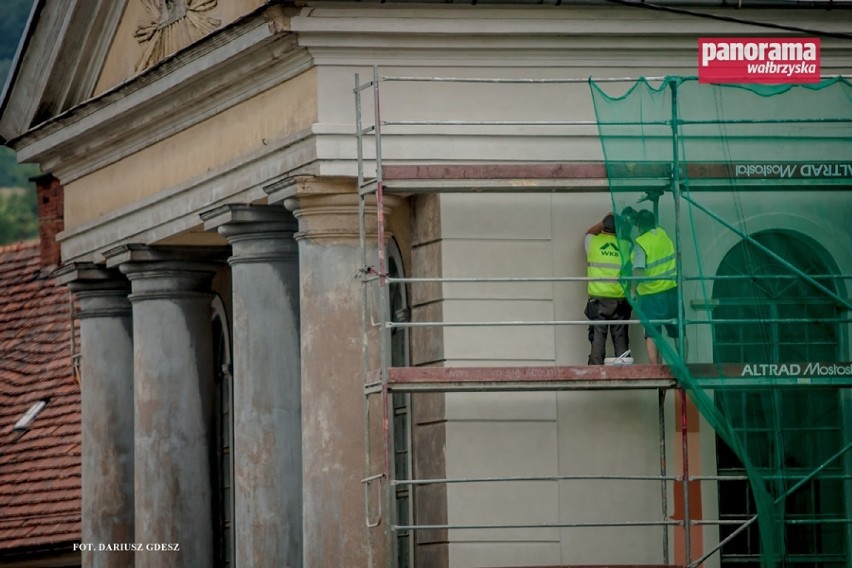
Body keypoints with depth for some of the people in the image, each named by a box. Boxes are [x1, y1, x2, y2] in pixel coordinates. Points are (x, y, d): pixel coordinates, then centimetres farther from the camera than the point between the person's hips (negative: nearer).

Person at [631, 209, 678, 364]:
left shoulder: (640, 243, -12)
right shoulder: (663, 234, 4)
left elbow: (638, 271, -24)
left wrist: (633, 290, -17)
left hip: (651, 295, -5)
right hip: (672, 290, 5)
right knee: (678, 333, 13)